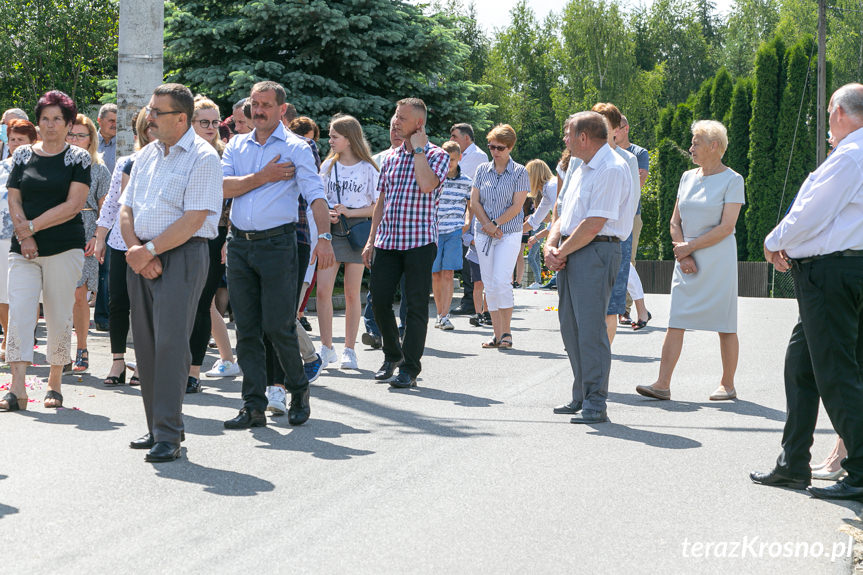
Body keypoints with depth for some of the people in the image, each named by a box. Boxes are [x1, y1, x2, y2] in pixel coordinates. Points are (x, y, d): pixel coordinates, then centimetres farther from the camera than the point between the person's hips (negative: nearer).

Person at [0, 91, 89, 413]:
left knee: (59, 318, 1)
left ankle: (54, 384, 14)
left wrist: (32, 226, -11)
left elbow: (73, 206, -8)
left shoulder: (78, 158, 2)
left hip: (64, 248, -2)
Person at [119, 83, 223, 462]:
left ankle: (168, 434, -11)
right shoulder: (146, 156, 15)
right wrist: (135, 250, -4)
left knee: (170, 342, -12)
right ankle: (156, 426, 17)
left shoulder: (202, 157, -8)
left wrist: (149, 251, -14)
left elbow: (193, 220, -15)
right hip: (142, 257, 7)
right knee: (145, 344, 8)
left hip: (182, 256, -7)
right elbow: (126, 209, 13)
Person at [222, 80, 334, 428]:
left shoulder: (295, 148, 0)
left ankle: (298, 390, 17)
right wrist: (263, 178, -7)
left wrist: (324, 236, -23)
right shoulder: (237, 146, 13)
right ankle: (254, 406, 9)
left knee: (278, 326, -6)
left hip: (277, 243, -4)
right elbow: (222, 187, 0)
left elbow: (315, 195, -10)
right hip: (239, 245, 4)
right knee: (246, 328, 4)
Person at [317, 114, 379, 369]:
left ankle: (349, 350, 9)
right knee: (323, 290, -8)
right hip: (330, 231, 3)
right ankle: (326, 348, 0)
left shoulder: (367, 168, 0)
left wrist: (349, 212, -12)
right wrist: (325, 214, -6)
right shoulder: (328, 165, 10)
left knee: (352, 294, 1)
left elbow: (377, 206, 0)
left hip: (356, 231, -3)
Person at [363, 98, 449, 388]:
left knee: (416, 305, -2)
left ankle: (410, 368, 4)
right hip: (387, 241, 5)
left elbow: (427, 184, -23)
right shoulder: (391, 157, 15)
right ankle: (392, 355, 24)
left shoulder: (437, 155, -2)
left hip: (419, 241, -5)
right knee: (379, 299, 3)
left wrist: (418, 149, -11)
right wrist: (371, 240, 14)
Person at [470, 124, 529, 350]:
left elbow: (517, 205, -7)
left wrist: (495, 225, -12)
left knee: (501, 282, -14)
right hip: (483, 235, 4)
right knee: (489, 285, 3)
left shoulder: (519, 172, -1)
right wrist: (487, 225, -7)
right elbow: (474, 202, 6)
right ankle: (497, 334, 8)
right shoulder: (482, 170, 9)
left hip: (509, 233, -4)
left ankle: (506, 332, -4)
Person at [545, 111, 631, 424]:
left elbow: (593, 225, -18)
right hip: (569, 252, 9)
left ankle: (595, 404, -6)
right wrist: (551, 245, 1)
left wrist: (562, 252, -9)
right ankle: (581, 397, 20)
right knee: (570, 327, 11)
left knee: (590, 328, -10)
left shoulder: (612, 169, -13)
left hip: (596, 252, -9)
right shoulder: (578, 167, 19)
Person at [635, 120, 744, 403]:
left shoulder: (732, 180, -5)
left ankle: (727, 384, 10)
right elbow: (675, 222, 12)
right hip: (687, 261, 5)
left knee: (725, 325, 0)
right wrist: (683, 256, -3)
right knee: (676, 322, -3)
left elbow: (726, 227, -12)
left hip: (718, 260, -5)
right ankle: (662, 384, -7)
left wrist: (690, 247, -11)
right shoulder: (688, 177, 13)